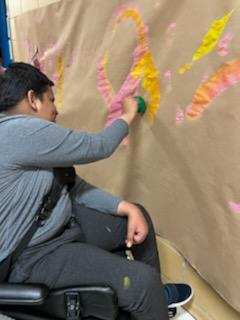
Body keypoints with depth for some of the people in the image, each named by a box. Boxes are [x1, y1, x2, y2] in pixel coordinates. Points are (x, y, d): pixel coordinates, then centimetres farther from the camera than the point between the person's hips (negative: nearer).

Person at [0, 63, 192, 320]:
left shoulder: (26, 136, 9)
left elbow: (73, 185, 5)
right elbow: (98, 147, -17)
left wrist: (127, 208, -5)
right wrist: (127, 116, 2)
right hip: (33, 254, -10)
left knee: (139, 216, 13)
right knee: (142, 280, -23)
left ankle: (153, 294, 33)